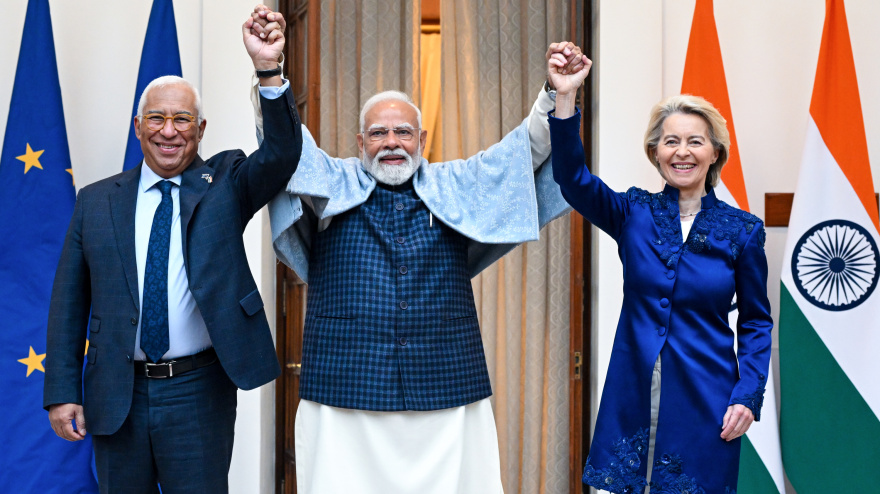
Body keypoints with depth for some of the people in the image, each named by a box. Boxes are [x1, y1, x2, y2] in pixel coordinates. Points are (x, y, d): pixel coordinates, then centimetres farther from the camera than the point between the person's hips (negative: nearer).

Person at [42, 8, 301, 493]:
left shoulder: (225, 184, 3)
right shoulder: (96, 202, 5)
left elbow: (283, 153, -16)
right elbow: (68, 302, 5)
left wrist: (267, 69, -30)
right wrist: (62, 392, -1)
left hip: (199, 396, -1)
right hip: (115, 396, 2)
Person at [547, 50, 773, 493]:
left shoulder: (742, 230, 1)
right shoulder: (633, 214, 3)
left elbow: (755, 321, 5)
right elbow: (572, 178, -14)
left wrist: (749, 396, -6)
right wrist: (565, 97, -25)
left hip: (705, 402, -1)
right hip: (634, 396, 1)